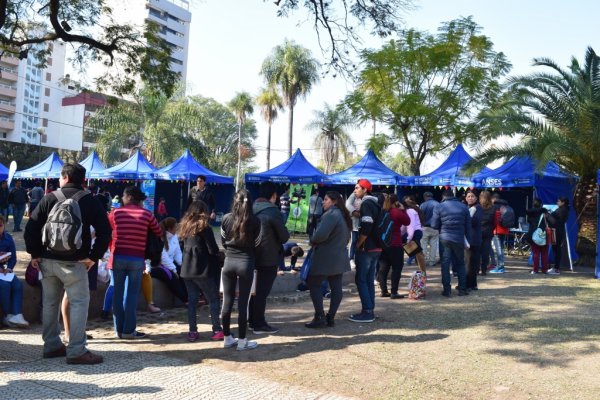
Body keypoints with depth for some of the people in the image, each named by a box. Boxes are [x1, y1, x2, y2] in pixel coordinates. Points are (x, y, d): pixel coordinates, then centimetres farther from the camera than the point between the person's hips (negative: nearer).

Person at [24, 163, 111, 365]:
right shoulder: (89, 201, -4)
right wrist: (94, 256, -6)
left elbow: (31, 227, 2)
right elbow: (105, 231, -11)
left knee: (50, 302, 14)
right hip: (73, 262, -4)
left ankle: (51, 345, 23)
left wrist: (35, 253, 6)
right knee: (79, 302, -2)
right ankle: (76, 351, -6)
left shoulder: (49, 198, 5)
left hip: (48, 260, 4)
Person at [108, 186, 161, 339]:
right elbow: (159, 234, 11)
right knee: (132, 294, 3)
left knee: (118, 293, 8)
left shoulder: (116, 213, 2)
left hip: (118, 257, 1)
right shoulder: (147, 214, 0)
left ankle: (119, 330, 13)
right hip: (137, 259, -1)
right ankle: (128, 330, 4)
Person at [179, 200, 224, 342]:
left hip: (187, 270, 6)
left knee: (192, 300, 9)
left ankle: (193, 331, 8)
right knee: (213, 299, 3)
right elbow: (213, 249, -11)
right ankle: (217, 330, 1)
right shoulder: (204, 227, -9)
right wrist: (216, 255, 9)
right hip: (203, 270, -6)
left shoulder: (185, 226, 9)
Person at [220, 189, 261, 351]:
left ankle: (227, 338, 20)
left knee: (227, 301, 10)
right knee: (242, 303, 3)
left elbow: (223, 241, 6)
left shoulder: (226, 218, -3)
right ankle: (242, 341, 10)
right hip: (246, 263, -2)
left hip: (229, 262, 3)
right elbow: (257, 243, 0)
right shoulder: (255, 221, -9)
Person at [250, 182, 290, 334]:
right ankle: (259, 324, 6)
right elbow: (284, 236, -12)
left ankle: (252, 320, 27)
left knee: (255, 290, 17)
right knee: (262, 291, -1)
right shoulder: (273, 212, -17)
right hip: (269, 258, -7)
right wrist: (286, 234, 8)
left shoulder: (251, 209, 3)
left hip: (253, 256, 7)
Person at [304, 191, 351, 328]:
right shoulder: (343, 215, 14)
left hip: (326, 258, -10)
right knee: (336, 287, 8)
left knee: (313, 284, -1)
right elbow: (346, 238, 21)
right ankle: (330, 317, 12)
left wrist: (312, 241, -9)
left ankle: (320, 317, -3)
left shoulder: (331, 214, -17)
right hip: (340, 257, 10)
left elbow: (321, 234, -28)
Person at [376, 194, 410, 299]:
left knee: (383, 268, 10)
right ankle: (394, 292, -2)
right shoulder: (397, 212, -12)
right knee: (397, 268, 1)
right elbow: (407, 222, 0)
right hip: (395, 245, -6)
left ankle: (384, 291, 13)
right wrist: (402, 210, 6)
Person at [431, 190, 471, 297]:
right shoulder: (463, 207, 6)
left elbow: (434, 225, -2)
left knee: (445, 264, 4)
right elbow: (468, 226, 7)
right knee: (460, 264, 14)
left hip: (444, 239, -2)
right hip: (459, 239, 2)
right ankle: (462, 289, 12)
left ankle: (447, 290, 2)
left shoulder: (439, 207, -2)